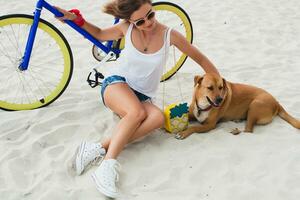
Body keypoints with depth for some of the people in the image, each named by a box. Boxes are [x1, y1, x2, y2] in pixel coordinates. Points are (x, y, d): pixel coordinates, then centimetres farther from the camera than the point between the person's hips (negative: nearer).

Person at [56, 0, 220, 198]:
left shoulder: (169, 35, -8)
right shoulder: (126, 28, -6)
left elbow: (200, 58, 3)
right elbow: (99, 34, 14)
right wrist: (75, 18, 0)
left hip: (142, 96, 2)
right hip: (117, 83, -2)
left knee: (158, 118, -35)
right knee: (137, 112, -38)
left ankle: (100, 147, -39)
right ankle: (108, 165, -46)